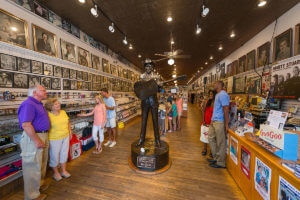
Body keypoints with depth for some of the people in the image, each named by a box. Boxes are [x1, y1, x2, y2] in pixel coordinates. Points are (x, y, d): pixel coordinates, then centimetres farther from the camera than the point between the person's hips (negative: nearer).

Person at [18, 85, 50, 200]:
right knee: (33, 166, 3)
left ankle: (40, 183, 42)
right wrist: (37, 141, -22)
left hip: (43, 136, 10)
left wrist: (43, 138, 17)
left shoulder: (39, 104, 13)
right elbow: (26, 125, -24)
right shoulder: (28, 104, -18)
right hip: (33, 137, -10)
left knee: (42, 163, 23)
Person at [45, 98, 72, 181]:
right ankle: (56, 173, 33)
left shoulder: (63, 112, 1)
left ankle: (64, 171, 34)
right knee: (55, 156, 10)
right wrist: (47, 140, -15)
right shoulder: (48, 115, -16)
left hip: (65, 137, 5)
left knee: (64, 154, 16)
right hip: (54, 139, -5)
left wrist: (70, 132, 11)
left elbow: (68, 122, 11)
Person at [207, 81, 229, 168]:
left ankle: (220, 163, 18)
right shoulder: (217, 94, 16)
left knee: (220, 143, 2)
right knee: (211, 139, 17)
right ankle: (216, 158, 32)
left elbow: (226, 110, -20)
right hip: (213, 121, 10)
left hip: (219, 122, -10)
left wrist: (226, 124, -21)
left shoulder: (223, 95, -15)